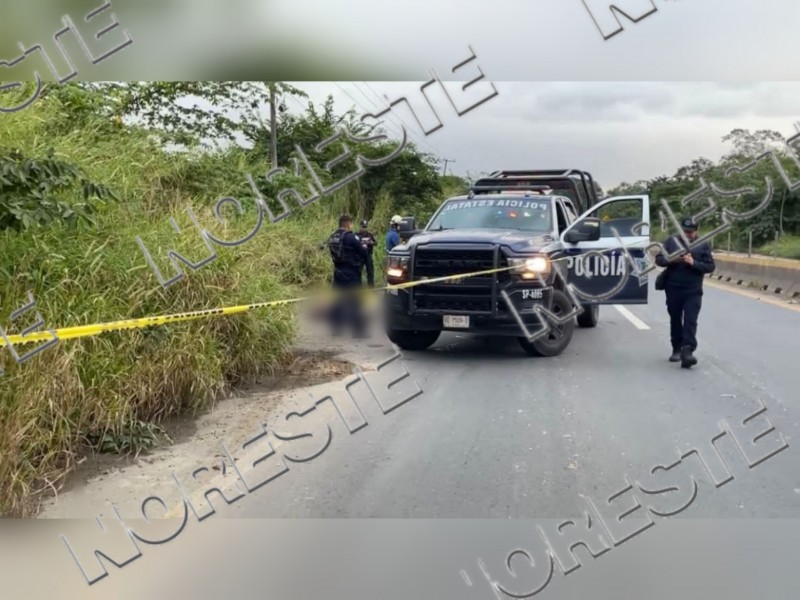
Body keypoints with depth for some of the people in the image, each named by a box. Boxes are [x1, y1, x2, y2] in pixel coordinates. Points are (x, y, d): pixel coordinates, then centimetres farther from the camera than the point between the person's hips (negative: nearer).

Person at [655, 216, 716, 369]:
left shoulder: (703, 245, 3)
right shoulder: (672, 241, 6)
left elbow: (710, 266, -2)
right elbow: (659, 259, 3)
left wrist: (694, 263, -18)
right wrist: (672, 260, -17)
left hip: (693, 291, -2)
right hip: (673, 289, 2)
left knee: (690, 321, -11)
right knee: (675, 320, 12)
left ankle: (687, 352, -17)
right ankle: (677, 349, 24)